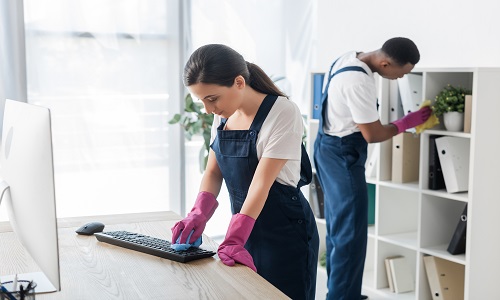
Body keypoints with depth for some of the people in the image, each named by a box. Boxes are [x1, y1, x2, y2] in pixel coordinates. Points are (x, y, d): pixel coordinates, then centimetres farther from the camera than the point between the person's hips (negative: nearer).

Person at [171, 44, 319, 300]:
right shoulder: (223, 116, 2)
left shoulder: (283, 113, -19)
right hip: (245, 230, 6)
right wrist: (199, 213, -11)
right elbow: (213, 172, 7)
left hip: (285, 233, -6)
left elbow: (262, 182, -23)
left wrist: (234, 239, -28)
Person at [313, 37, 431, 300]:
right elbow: (372, 134, -20)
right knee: (351, 233, -5)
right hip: (342, 156, -10)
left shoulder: (350, 58, 4)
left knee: (338, 227, 17)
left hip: (330, 149, 10)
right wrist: (408, 122, -7)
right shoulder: (359, 82, -27)